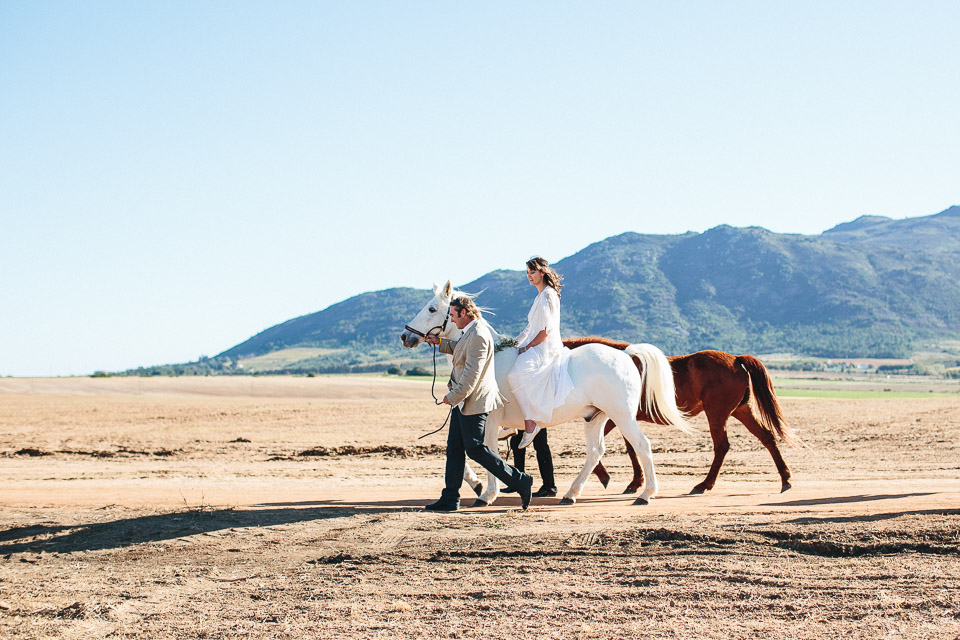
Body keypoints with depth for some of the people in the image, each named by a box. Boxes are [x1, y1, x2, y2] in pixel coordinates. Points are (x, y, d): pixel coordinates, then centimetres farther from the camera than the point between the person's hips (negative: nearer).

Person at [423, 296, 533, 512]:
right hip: (463, 401, 11)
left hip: (474, 402, -11)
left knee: (475, 449, -8)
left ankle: (520, 481, -3)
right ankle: (450, 498, 14)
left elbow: (472, 374, -25)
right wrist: (440, 343, 27)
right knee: (454, 449, 10)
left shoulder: (478, 336, -21)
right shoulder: (470, 332, 12)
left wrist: (453, 396, -19)